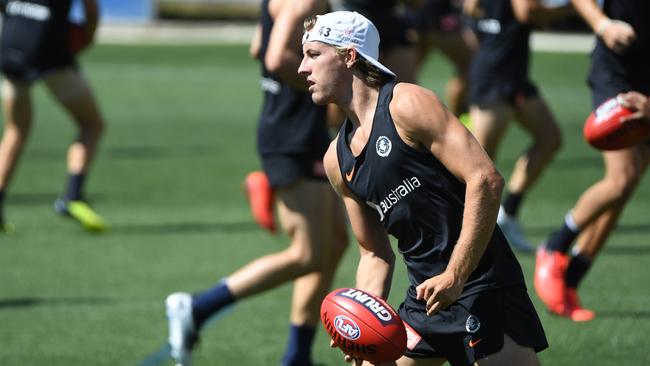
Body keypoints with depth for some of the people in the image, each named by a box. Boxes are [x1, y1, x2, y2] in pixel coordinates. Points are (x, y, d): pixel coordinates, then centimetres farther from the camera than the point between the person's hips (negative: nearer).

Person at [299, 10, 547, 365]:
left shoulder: (407, 104, -9)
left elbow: (485, 180, -18)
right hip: (425, 297, 8)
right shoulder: (337, 159, 13)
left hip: (482, 286, -8)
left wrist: (454, 277, -21)